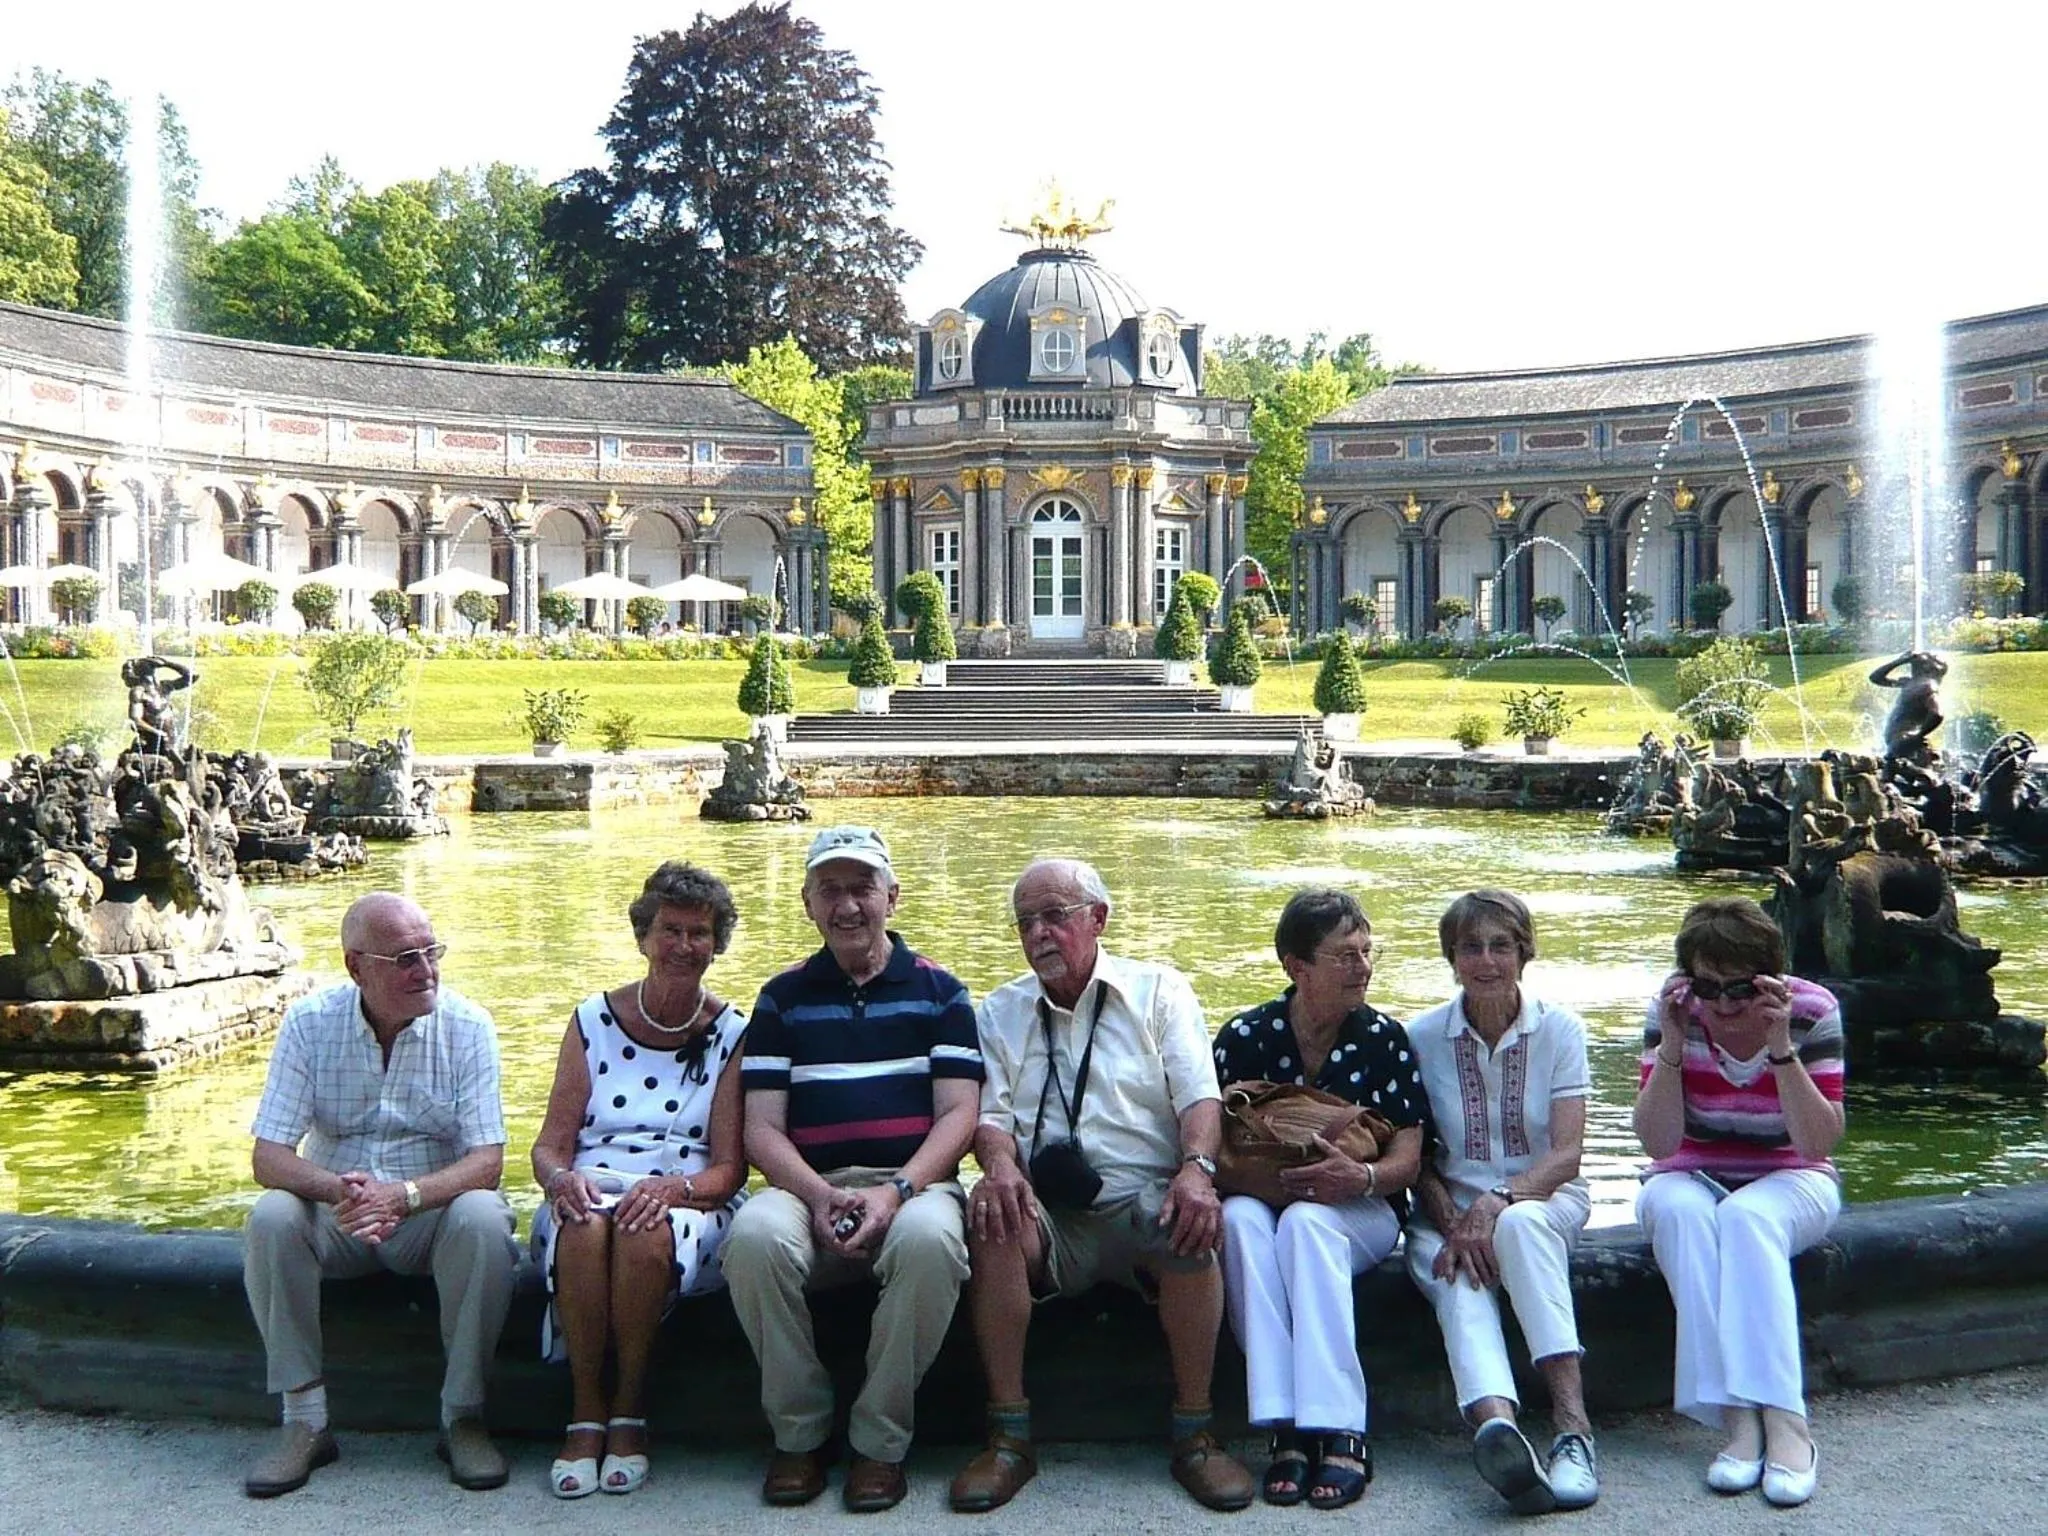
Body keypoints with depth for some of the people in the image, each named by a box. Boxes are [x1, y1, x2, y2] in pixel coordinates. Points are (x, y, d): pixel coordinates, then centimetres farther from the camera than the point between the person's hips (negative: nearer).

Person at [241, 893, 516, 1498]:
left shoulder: (466, 1025, -10)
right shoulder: (310, 1023, -7)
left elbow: (487, 1161, -15)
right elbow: (269, 1157, -12)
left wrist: (404, 1195, -35)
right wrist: (336, 1191, -33)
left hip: (434, 1210, -1)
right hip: (337, 1215, 1)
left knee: (482, 1218, -32)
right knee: (271, 1217, -28)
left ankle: (463, 1415, -16)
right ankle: (305, 1420, -16)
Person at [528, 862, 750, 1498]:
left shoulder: (732, 1036, 5)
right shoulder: (593, 1021, 10)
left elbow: (729, 1167, -1)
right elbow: (549, 1145, 6)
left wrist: (674, 1188, -23)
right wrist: (562, 1178, -19)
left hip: (689, 1205, -1)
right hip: (591, 1191, 1)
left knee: (646, 1229, -36)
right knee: (586, 1226, -34)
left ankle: (629, 1411, -17)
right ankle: (586, 1412, -18)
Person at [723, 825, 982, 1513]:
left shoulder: (938, 991, 12)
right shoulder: (782, 997, 15)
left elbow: (958, 1112, 3)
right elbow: (762, 1128, 7)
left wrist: (897, 1191, -15)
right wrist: (818, 1194, -13)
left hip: (913, 1184, -1)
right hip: (809, 1187, 1)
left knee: (930, 1238, -38)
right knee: (754, 1234, -34)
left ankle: (881, 1441, -18)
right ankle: (798, 1433, -13)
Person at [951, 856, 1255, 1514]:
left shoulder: (1159, 990, 12)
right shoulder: (1000, 1011, 18)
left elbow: (1199, 1095, 0)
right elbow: (990, 1111, 6)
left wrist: (1197, 1169, -22)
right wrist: (999, 1163, -19)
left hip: (1145, 1196, -1)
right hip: (1047, 1212, 1)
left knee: (1192, 1227, -35)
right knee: (992, 1220, -32)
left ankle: (1194, 1432, -18)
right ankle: (1009, 1434, -22)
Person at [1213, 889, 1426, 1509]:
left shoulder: (1385, 1039, 0)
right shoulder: (1244, 1037, 1)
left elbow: (1407, 1157, -3)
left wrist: (1361, 1177, -25)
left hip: (1359, 1211, -1)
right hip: (1263, 1198, 1)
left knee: (1305, 1222, -36)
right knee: (1239, 1218, -35)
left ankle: (1339, 1433, -40)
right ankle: (1283, 1428, -39)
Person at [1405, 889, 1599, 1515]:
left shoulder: (1560, 1029, 1)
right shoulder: (1422, 1036, 3)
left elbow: (1566, 1156, -7)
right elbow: (1418, 1158, 1)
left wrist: (1498, 1203, -24)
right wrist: (1453, 1223, -17)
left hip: (1545, 1200, 0)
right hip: (1452, 1206, 1)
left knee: (1519, 1225, -37)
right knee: (1458, 1278, -34)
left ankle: (1571, 1421, -45)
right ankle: (1496, 1421, -62)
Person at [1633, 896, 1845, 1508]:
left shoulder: (1811, 1011, -14)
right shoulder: (1674, 1011, -12)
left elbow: (1819, 1144, -19)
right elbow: (1659, 1145, -16)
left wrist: (1780, 1047, -30)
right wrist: (1672, 1045, -28)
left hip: (1788, 1183, -1)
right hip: (1693, 1180, 1)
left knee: (1746, 1217, -35)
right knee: (1677, 1207, -34)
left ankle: (1784, 1423, -41)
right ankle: (1739, 1417, -40)